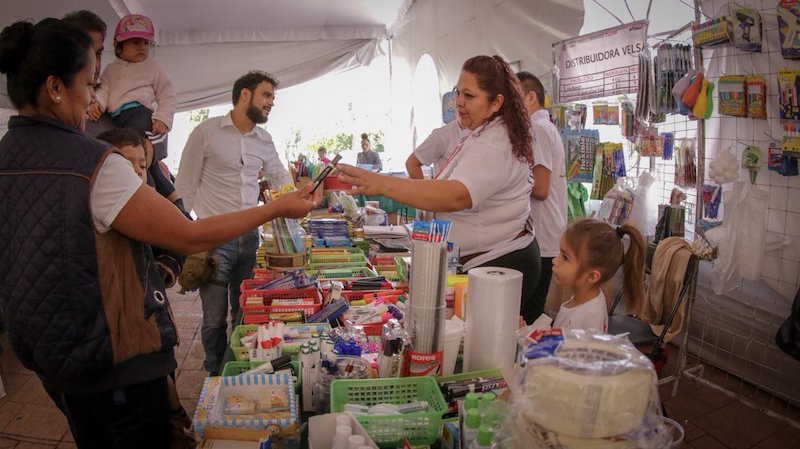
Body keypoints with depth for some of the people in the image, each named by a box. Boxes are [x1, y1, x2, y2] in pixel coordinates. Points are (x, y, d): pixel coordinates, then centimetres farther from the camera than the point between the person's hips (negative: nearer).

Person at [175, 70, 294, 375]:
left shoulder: (264, 139, 8)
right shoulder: (206, 132, -6)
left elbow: (279, 177, 22)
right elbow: (185, 187, -3)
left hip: (249, 236, 5)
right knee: (215, 317, 1)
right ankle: (216, 374, 21)